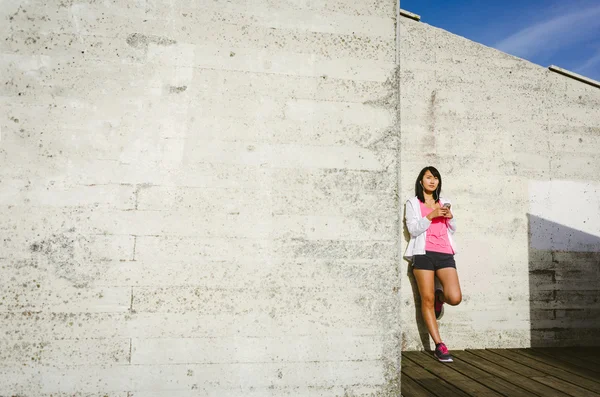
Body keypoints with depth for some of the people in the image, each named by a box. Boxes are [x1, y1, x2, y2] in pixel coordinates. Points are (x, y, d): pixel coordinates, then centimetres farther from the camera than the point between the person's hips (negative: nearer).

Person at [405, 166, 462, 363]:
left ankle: (439, 297, 25)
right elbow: (413, 230, -3)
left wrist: (450, 217, 1)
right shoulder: (413, 203, 8)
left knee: (455, 298, -11)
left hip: (445, 254, 3)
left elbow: (452, 230, 20)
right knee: (427, 300, -3)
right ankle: (439, 345, 6)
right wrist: (431, 215, -13)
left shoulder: (444, 202, 21)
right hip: (424, 254, -3)